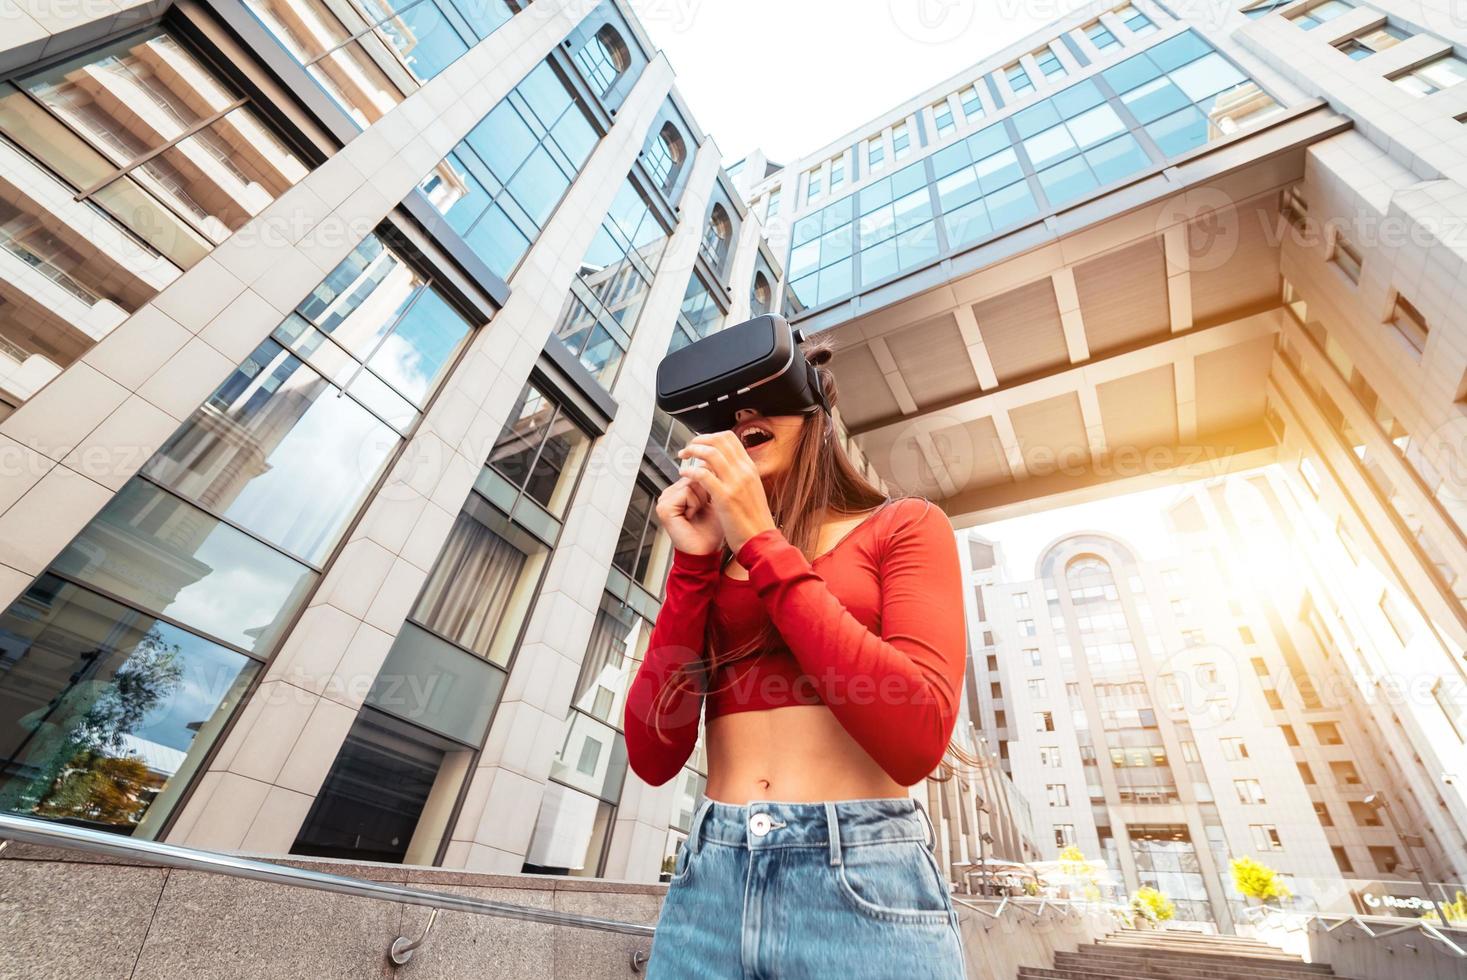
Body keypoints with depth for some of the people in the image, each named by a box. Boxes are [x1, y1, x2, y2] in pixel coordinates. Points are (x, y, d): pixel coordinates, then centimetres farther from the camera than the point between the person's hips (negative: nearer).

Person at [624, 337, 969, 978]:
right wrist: (695, 562, -7)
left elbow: (918, 739, -15)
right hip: (709, 880, 4)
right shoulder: (710, 565, 8)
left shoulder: (904, 527, 0)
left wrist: (761, 543, -14)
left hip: (864, 884, -3)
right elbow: (652, 757, 0)